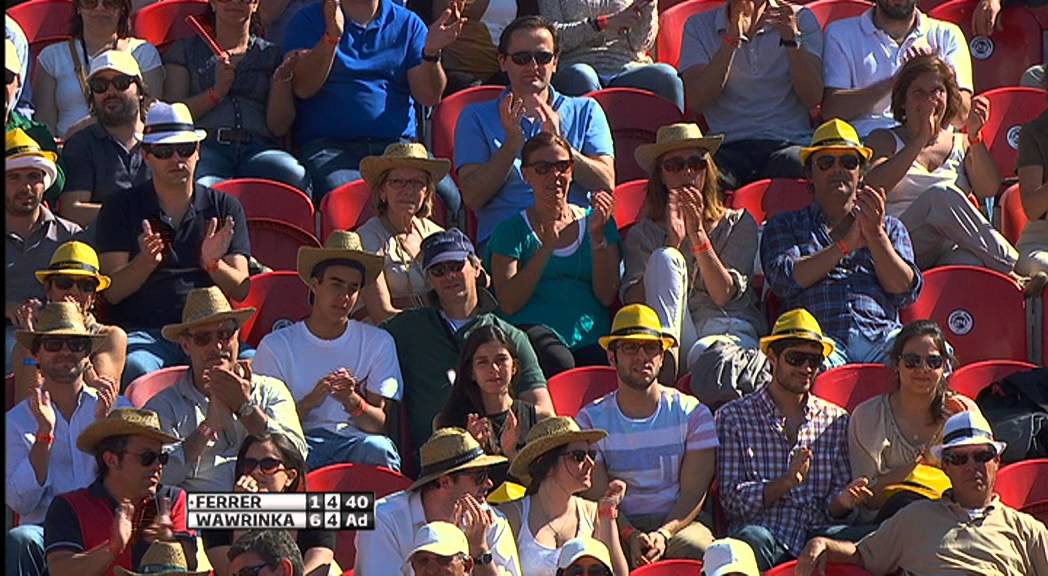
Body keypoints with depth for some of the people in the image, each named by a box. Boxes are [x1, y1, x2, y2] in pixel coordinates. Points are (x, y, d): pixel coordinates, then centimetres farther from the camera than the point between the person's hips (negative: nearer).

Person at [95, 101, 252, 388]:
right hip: (142, 330, -1)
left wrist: (213, 265, -14)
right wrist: (145, 262, -17)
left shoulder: (225, 208, 16)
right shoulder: (120, 209, 12)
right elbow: (112, 292, 3)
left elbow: (241, 289, 7)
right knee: (137, 368, -37)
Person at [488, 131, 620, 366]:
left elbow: (607, 297, 8)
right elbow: (509, 305, -2)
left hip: (592, 342, 1)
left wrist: (597, 237, -3)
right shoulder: (513, 230, 12)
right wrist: (546, 249, -10)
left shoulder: (598, 222, 19)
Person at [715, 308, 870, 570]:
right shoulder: (733, 417, 9)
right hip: (765, 533, -2)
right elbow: (732, 499, 1)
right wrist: (786, 483, -15)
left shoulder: (836, 421, 18)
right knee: (753, 538, -38)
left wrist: (842, 501, -7)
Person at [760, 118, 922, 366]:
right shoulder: (784, 225, 24)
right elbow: (784, 280, 3)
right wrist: (846, 244, 0)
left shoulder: (890, 226, 28)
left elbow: (906, 291, 12)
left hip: (881, 334, 2)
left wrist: (875, 235, 0)